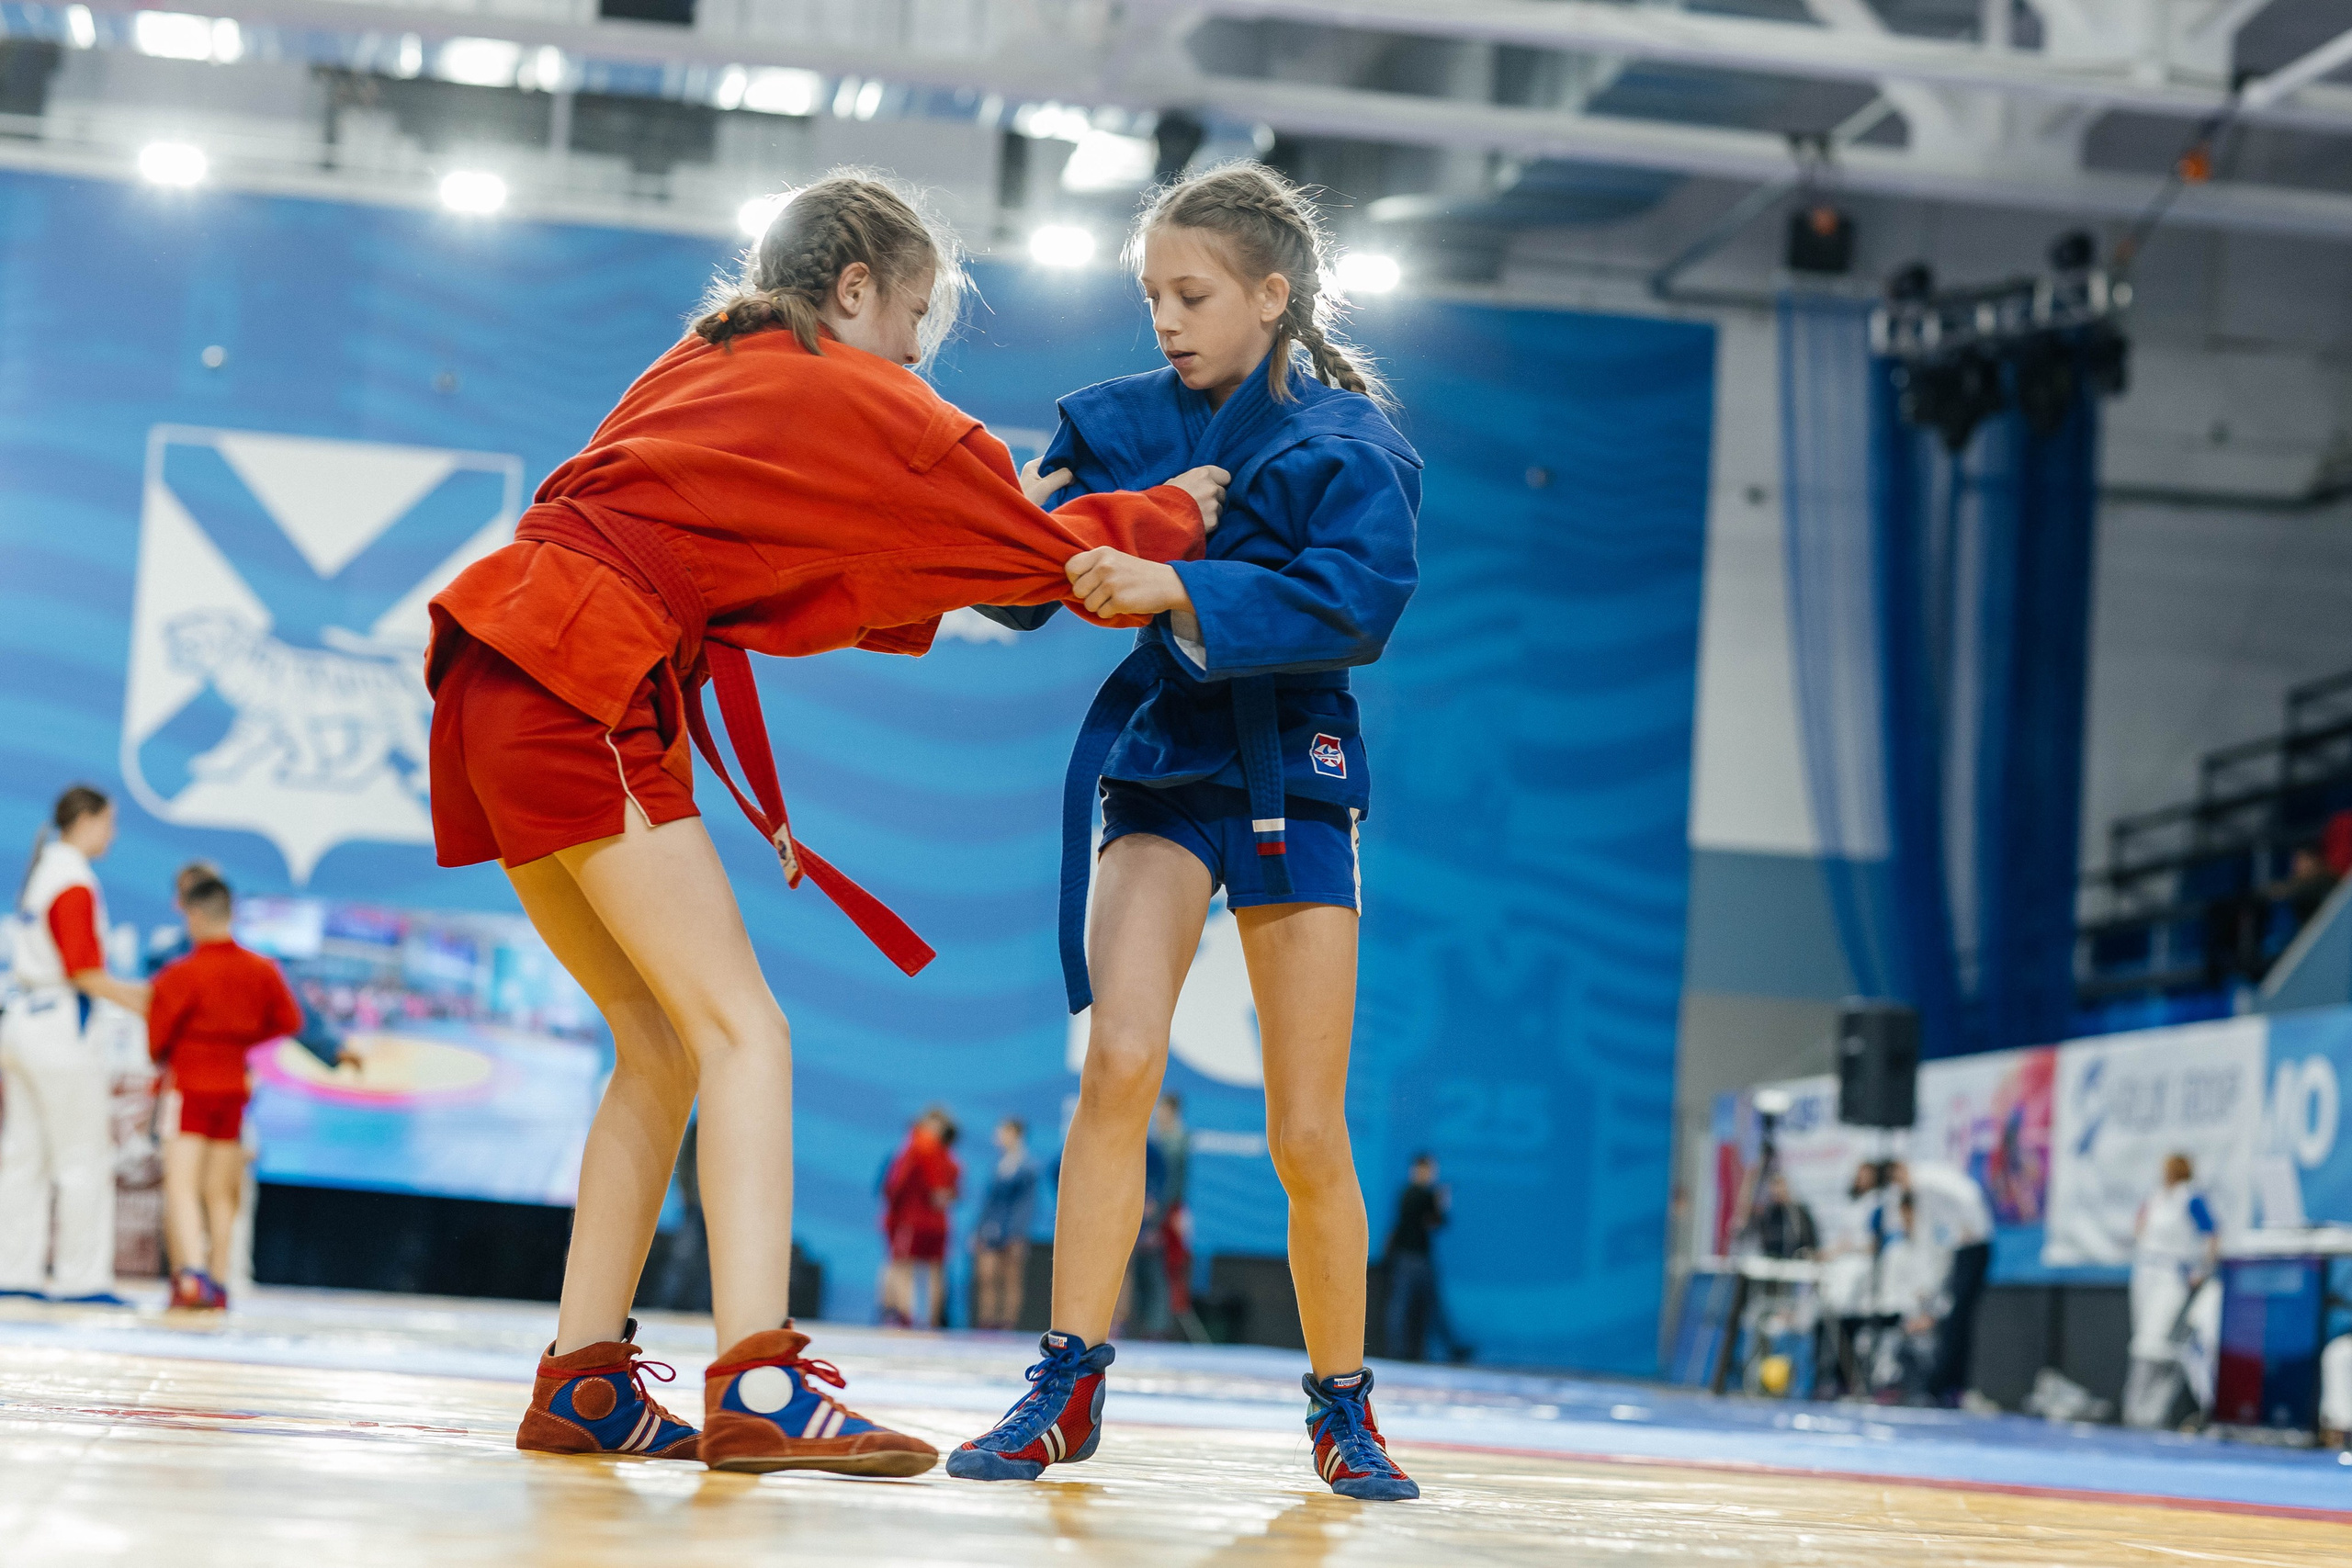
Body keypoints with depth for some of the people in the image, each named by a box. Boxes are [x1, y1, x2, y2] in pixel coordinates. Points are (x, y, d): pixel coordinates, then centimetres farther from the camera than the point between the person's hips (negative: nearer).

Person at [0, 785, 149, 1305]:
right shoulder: (76, 885, -14)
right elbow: (83, 972, -18)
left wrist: (130, 990, 19)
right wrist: (140, 1004, -9)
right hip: (61, 1028, -9)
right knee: (84, 1159, -3)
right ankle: (81, 1276, 0)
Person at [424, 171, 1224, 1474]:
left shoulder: (703, 371, 25)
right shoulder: (856, 401, 2)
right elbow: (1050, 556, 9)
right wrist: (1173, 512, 25)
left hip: (500, 683, 9)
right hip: (583, 689, -9)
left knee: (662, 1047, 12)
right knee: (743, 1033, -11)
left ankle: (582, 1383, 10)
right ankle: (757, 1388, -22)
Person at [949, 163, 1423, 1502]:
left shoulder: (1349, 446, -6)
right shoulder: (1128, 423, 4)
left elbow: (1355, 602, -22)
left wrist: (1178, 588, -31)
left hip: (1291, 777, -2)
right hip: (1158, 763, 2)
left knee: (1309, 1135, 2)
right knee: (1121, 1058, -19)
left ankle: (1344, 1406, 20)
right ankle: (1069, 1389, -13)